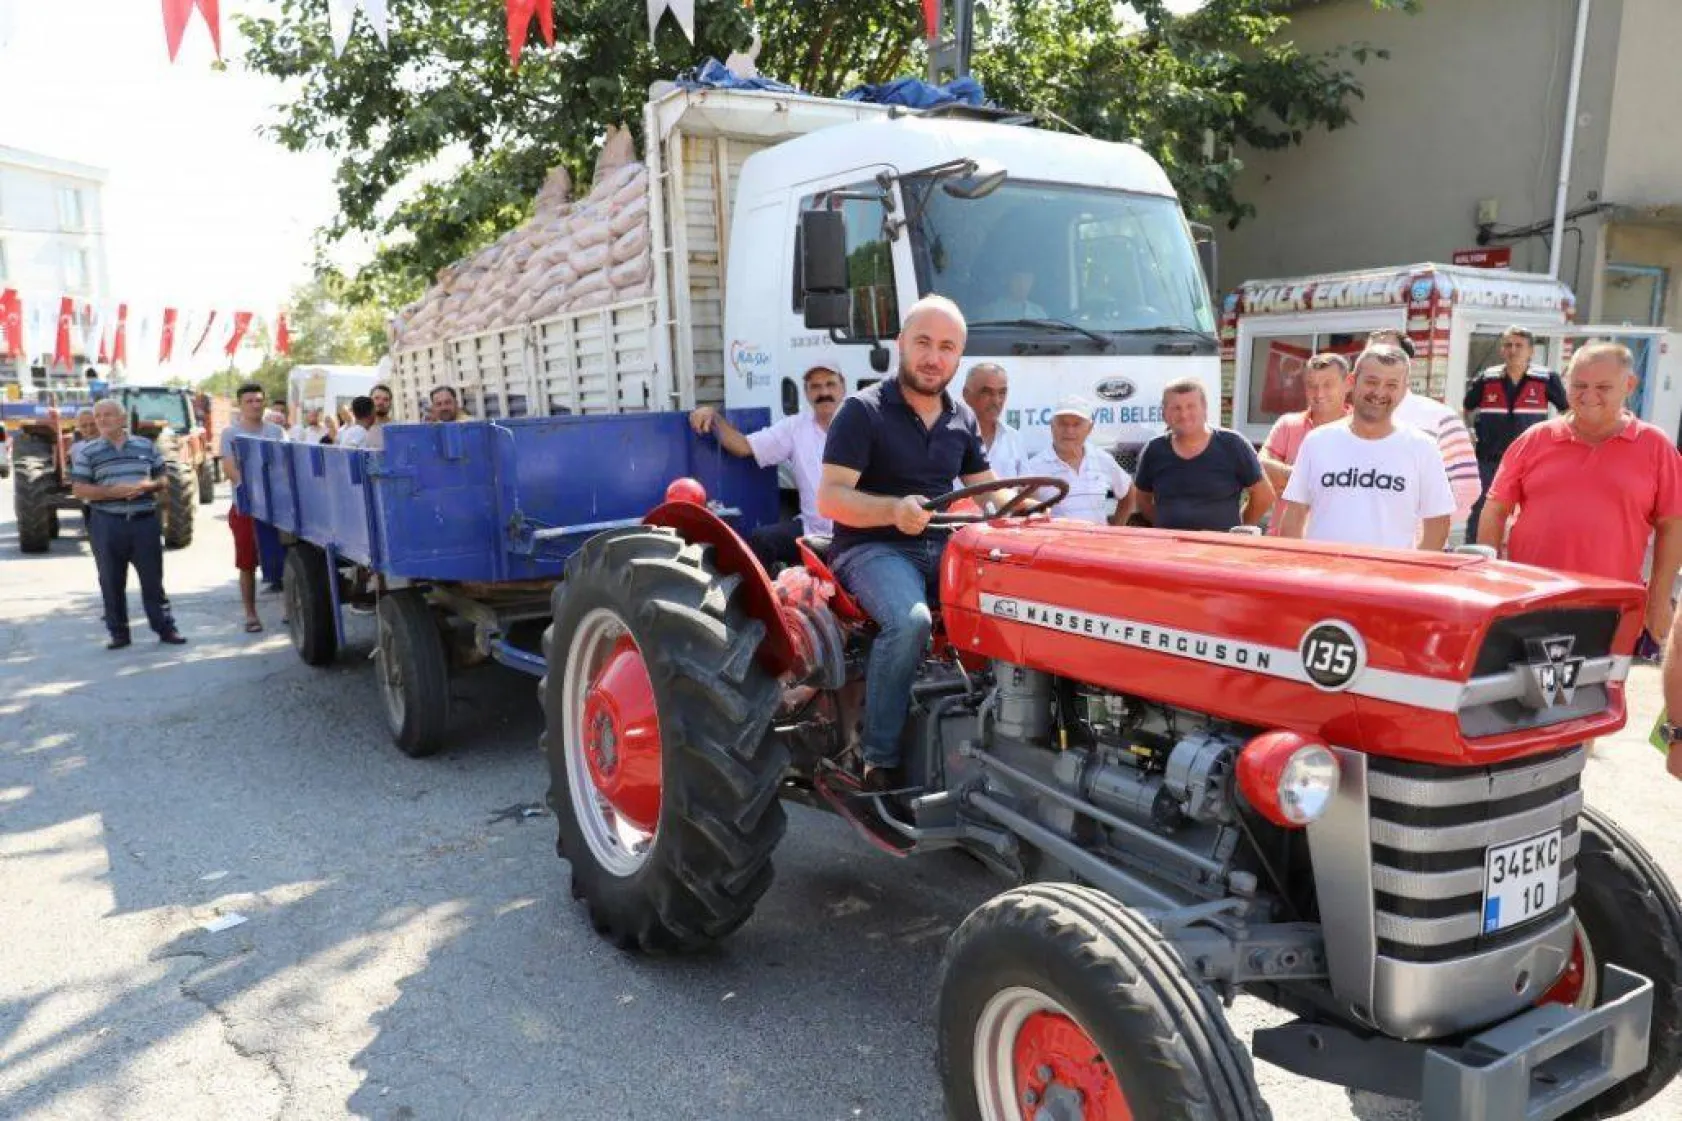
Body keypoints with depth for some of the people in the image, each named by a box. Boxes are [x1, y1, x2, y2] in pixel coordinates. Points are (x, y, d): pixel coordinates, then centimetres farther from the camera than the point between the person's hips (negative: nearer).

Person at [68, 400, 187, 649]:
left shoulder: (146, 445, 7)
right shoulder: (87, 451, 1)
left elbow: (164, 478, 12)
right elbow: (79, 490, -4)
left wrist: (150, 485, -11)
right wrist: (114, 491, -17)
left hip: (145, 520, 1)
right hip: (107, 524, -1)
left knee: (153, 578, 5)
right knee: (112, 581, 5)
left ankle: (165, 628, 11)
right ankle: (118, 632, 14)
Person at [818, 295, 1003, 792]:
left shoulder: (962, 418, 14)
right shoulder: (863, 411, -6)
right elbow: (830, 498, -14)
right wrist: (894, 510, -32)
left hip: (941, 548, 6)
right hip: (872, 548, -6)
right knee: (911, 620, -35)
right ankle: (880, 762, -23)